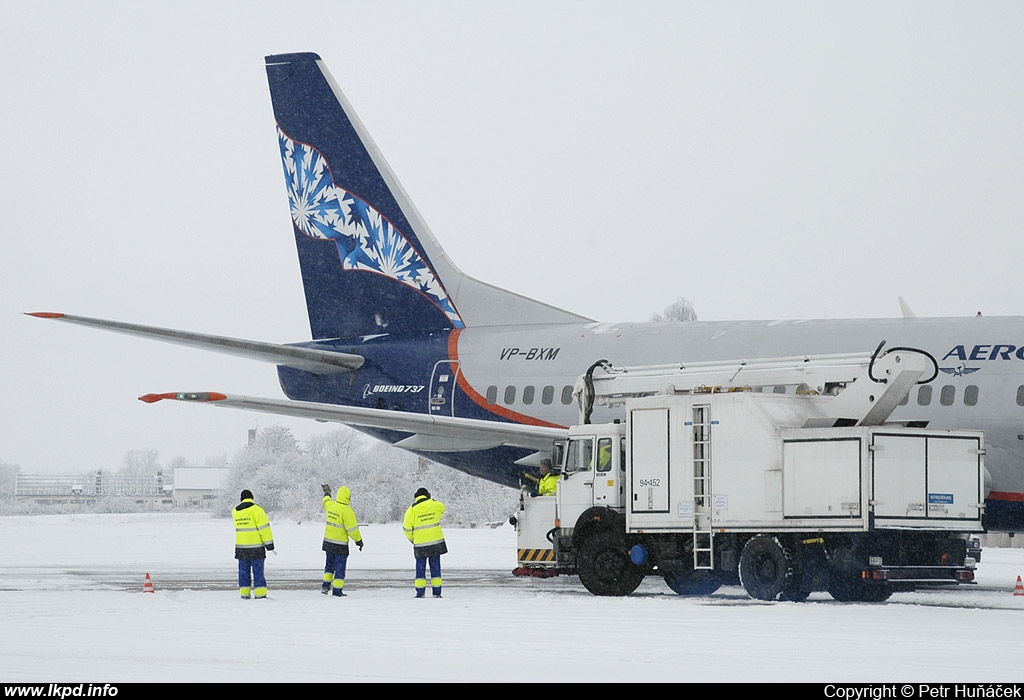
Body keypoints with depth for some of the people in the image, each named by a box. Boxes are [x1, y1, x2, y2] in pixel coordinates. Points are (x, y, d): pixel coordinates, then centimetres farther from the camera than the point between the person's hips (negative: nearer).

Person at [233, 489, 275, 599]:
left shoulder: (236, 511, 5)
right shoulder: (257, 510, -11)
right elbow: (264, 529, -13)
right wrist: (270, 546, -10)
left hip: (241, 546, 4)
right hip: (256, 547, -4)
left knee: (244, 571, 11)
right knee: (258, 570, -1)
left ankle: (244, 594, 11)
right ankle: (260, 594, -4)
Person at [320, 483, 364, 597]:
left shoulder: (330, 504, -1)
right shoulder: (347, 511, -21)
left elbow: (326, 502, 27)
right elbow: (352, 528, -19)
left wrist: (327, 493, 47)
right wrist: (359, 540, -7)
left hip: (328, 540, 6)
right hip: (340, 544, -6)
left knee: (330, 563, 22)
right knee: (340, 566, 2)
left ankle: (325, 585, 21)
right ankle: (337, 590, 2)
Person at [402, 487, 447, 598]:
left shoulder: (412, 509, -6)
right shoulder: (435, 505, 0)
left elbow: (407, 527, -5)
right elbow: (442, 508, 24)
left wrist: (411, 538, 12)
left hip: (420, 543, -2)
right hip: (436, 540, 2)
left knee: (420, 567, 7)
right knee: (435, 566, 8)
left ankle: (420, 592, 4)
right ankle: (437, 592, 7)